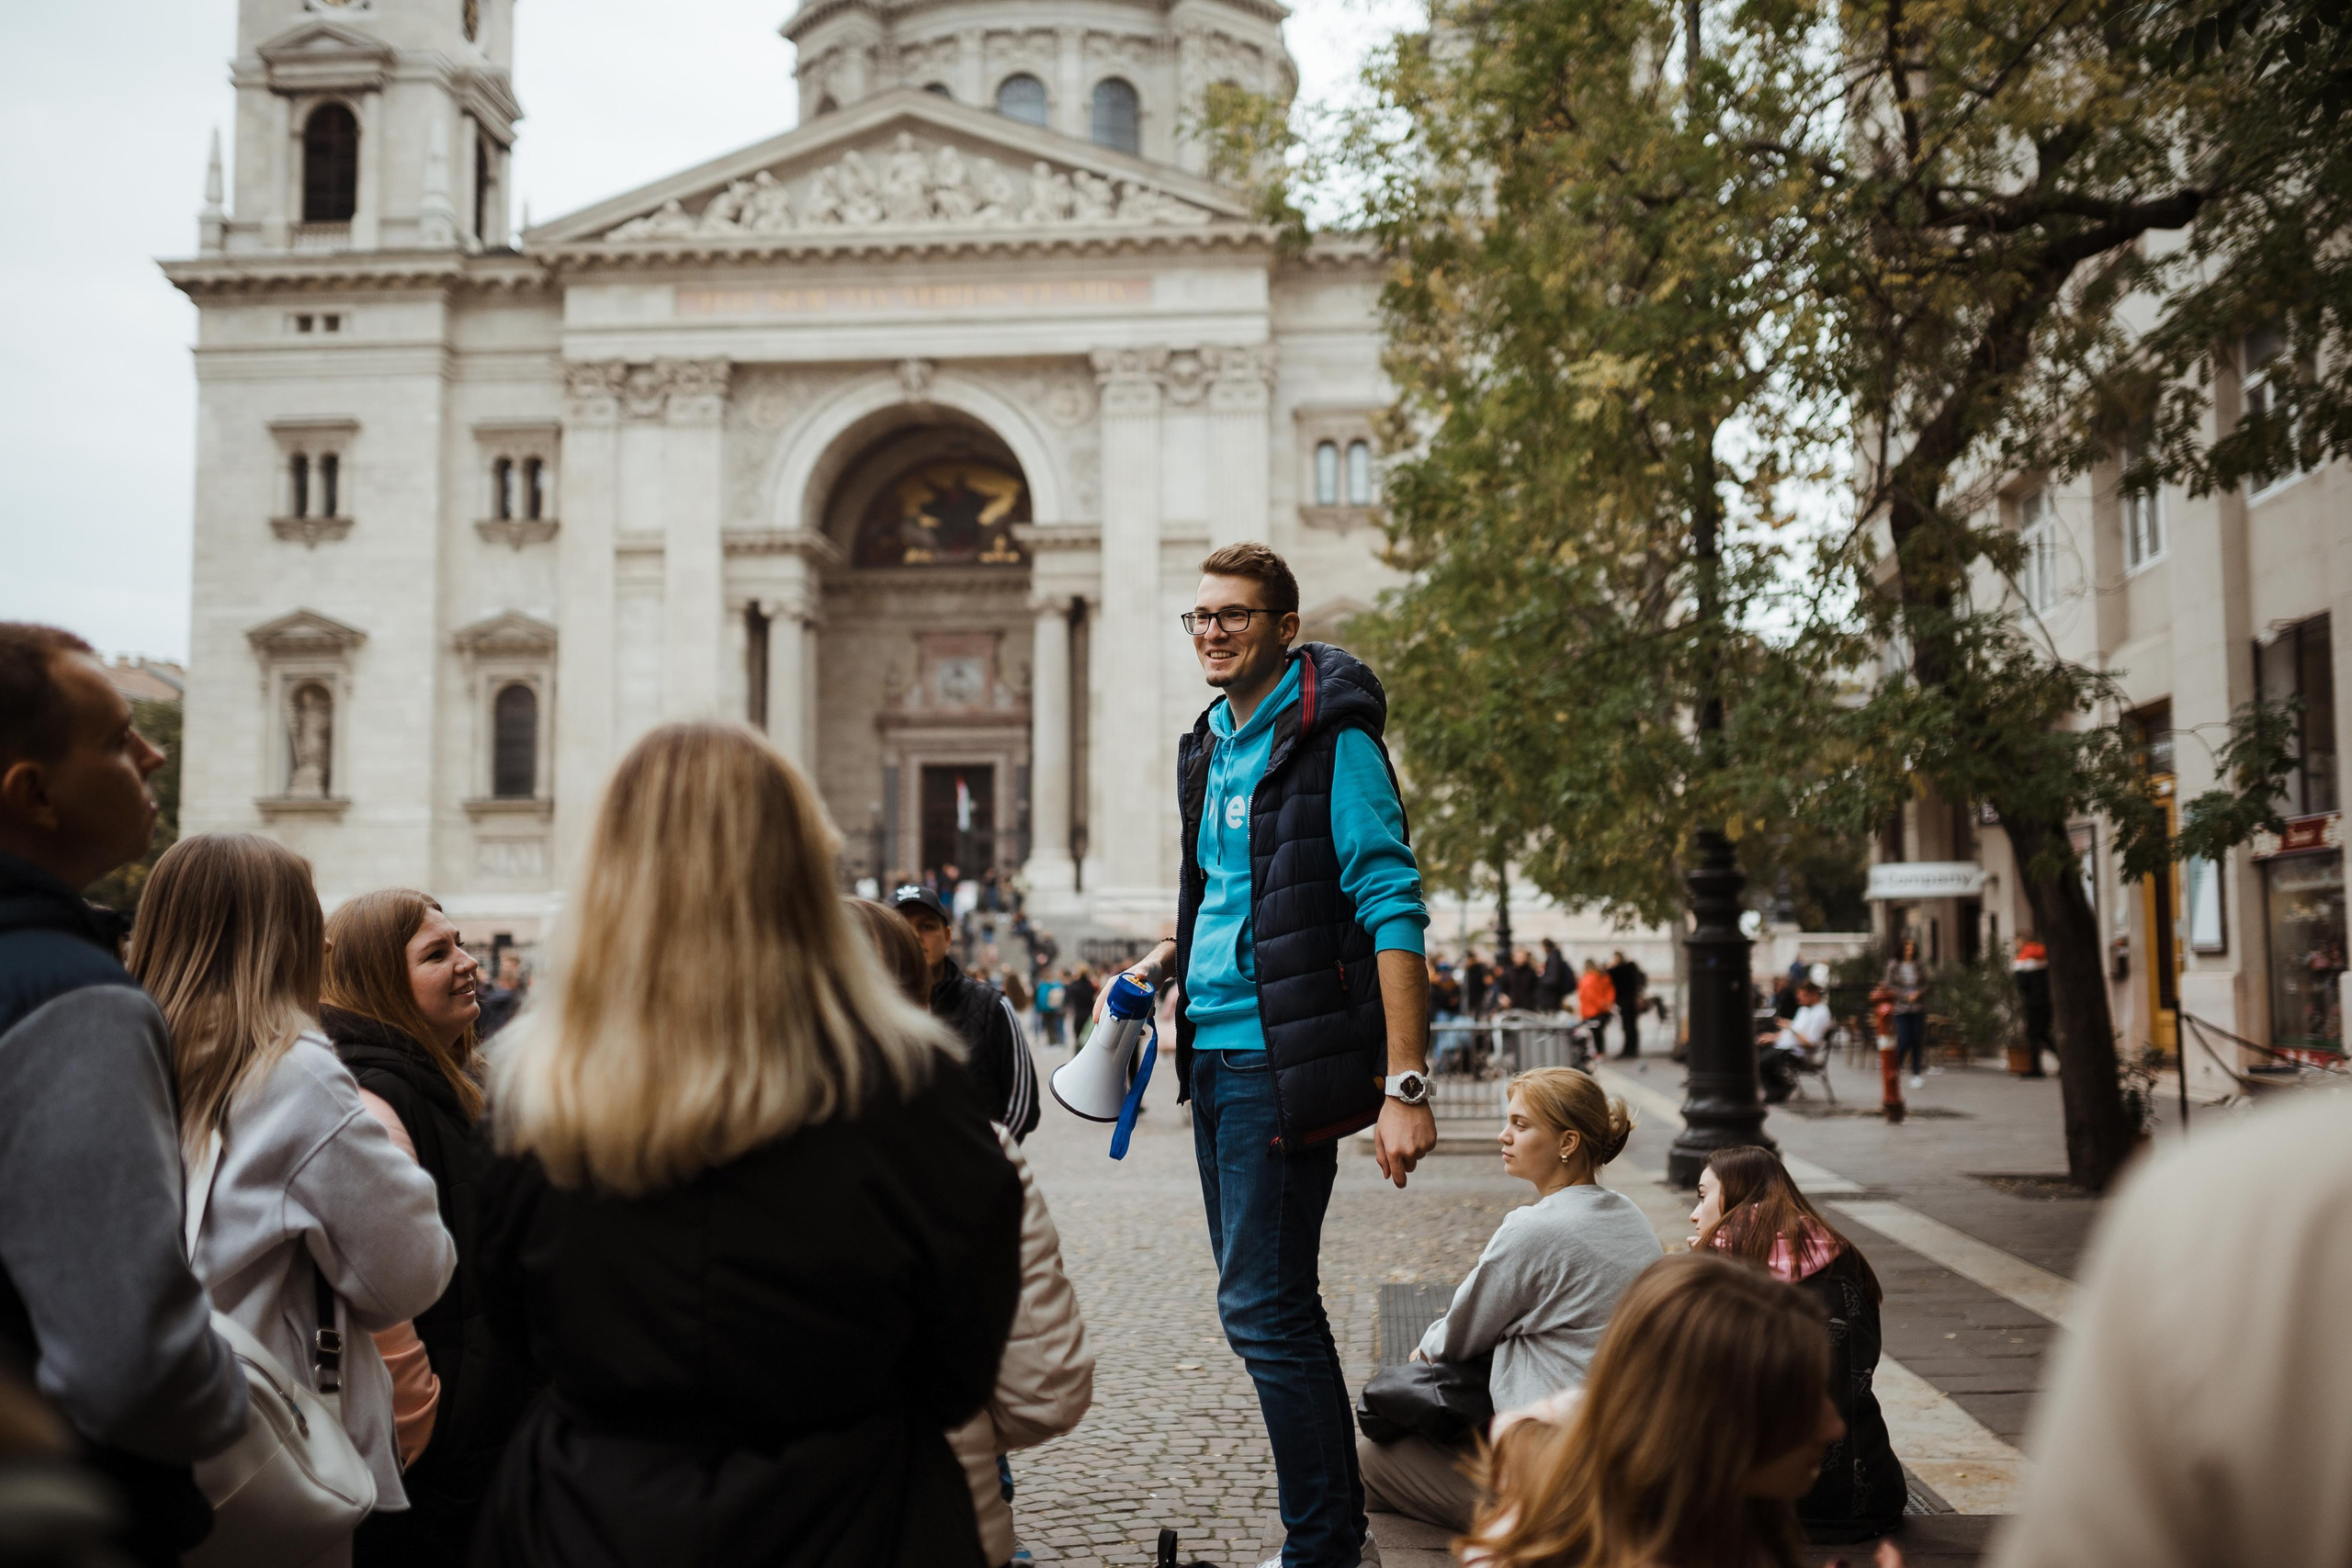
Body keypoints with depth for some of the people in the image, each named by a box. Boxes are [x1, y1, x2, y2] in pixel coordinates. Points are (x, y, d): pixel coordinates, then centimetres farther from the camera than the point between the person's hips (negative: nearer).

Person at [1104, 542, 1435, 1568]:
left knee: (1262, 1308, -8)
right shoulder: (1213, 744, 14)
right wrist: (1168, 960, 16)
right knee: (1272, 1302, 15)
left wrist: (1405, 1085, -22)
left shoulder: (1331, 740, -11)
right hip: (1215, 1052, 9)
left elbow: (1392, 913, -17)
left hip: (1281, 1058, -9)